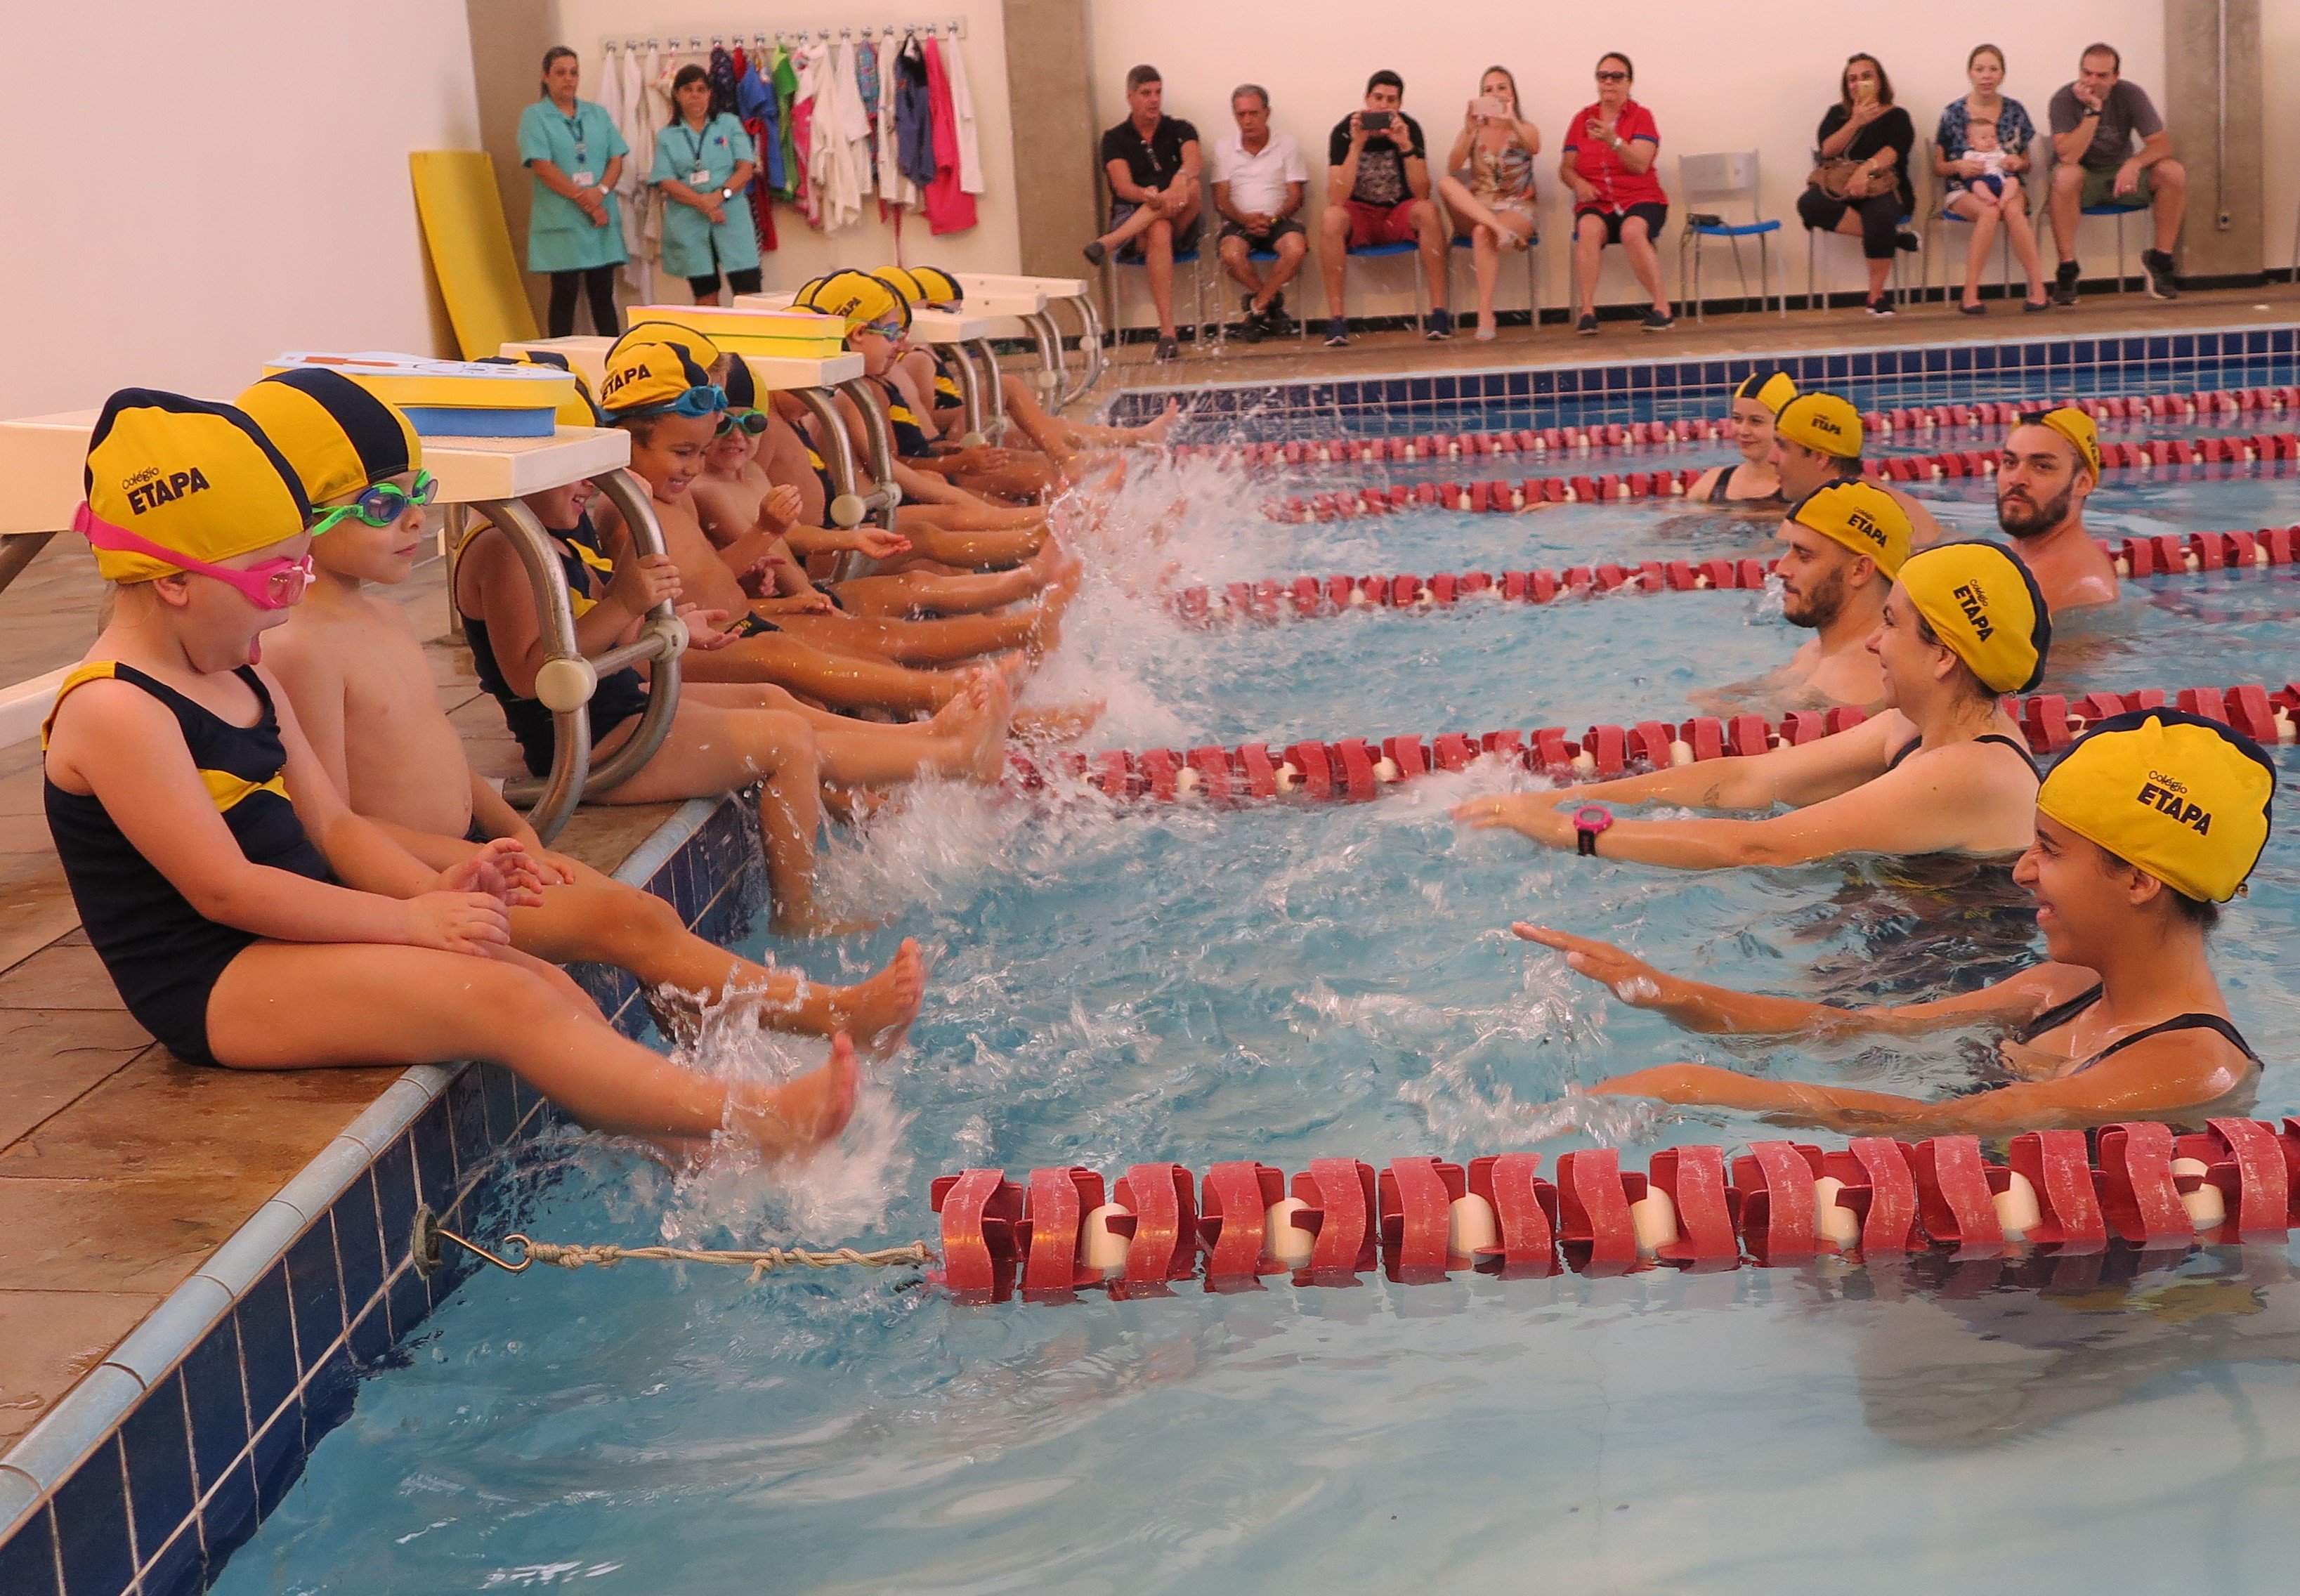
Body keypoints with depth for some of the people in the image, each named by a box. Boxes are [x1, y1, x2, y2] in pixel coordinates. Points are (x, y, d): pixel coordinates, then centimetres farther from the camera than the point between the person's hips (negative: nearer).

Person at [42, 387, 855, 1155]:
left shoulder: (242, 680, 14)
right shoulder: (115, 712, -16)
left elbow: (331, 825, 13)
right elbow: (223, 889, -20)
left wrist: (435, 888, -6)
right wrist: (409, 917, -20)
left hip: (293, 937, 10)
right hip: (215, 984, -10)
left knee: (552, 987, -4)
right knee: (503, 1001, -23)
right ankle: (750, 1123, -26)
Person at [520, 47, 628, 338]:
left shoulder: (597, 114, 13)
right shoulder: (534, 117, 0)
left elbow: (616, 159, 7)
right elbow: (542, 167, -10)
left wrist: (601, 192, -12)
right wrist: (584, 199, -14)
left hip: (603, 219, 4)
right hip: (561, 222, -4)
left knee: (603, 293, 6)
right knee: (565, 295, -1)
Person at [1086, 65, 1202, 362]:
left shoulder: (1180, 130, 13)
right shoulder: (1115, 139, 10)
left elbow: (1192, 161, -11)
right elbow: (1123, 186, -8)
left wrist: (1181, 178, -37)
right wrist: (1148, 196, -32)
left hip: (1181, 226, 1)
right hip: (1131, 220, -1)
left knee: (1190, 186, -31)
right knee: (1159, 233, -38)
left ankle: (1109, 243, -38)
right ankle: (1168, 333, -46)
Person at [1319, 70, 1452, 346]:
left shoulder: (1409, 128, -8)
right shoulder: (1344, 131, -12)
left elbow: (1422, 194, -17)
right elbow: (1337, 199, -23)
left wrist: (1405, 145, -28)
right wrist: (1356, 145, -29)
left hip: (1399, 214, 1)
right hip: (1359, 215, -1)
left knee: (1427, 211, -31)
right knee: (1330, 218, -33)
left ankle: (1439, 311, -28)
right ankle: (1336, 318, -30)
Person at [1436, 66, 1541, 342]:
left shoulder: (1526, 130, 6)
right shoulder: (1472, 132, 10)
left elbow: (1534, 148, -20)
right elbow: (1453, 168, -10)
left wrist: (1512, 121, -36)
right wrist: (1468, 132, -25)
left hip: (1517, 210, -2)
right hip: (1474, 210, 2)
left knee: (1483, 233, -37)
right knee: (1445, 183, -29)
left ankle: (1485, 317, -41)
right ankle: (1501, 230, -41)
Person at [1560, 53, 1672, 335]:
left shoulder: (1641, 117, 4)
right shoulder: (1583, 118, 13)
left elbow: (1640, 165, -11)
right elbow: (1566, 167, 12)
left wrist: (1612, 140, -26)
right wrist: (1579, 183, -11)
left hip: (1640, 198, -2)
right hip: (1596, 202, 2)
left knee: (1632, 230, -36)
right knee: (1589, 229, -34)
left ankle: (1663, 308, -26)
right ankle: (1587, 312, -35)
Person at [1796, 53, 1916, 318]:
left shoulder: (1896, 116, 11)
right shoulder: (1837, 114, 20)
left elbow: (1892, 151, -10)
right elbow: (1828, 149, 1)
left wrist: (1866, 169, -29)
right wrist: (1856, 123, -12)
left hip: (1882, 188, -2)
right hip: (1838, 188, 3)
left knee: (1881, 214, -39)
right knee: (1809, 205, -33)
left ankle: (1877, 296, -24)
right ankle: (1893, 236, -25)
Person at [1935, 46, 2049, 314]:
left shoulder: (2015, 111, 10)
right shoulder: (1953, 113, 4)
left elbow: (2027, 164, 17)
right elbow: (1938, 166, 8)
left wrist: (2020, 163, -6)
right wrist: (1958, 166, -14)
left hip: (2008, 184, 1)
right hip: (1963, 189, -1)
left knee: (2012, 211, -35)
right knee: (1989, 212, -36)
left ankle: (2038, 289, -34)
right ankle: (1971, 293, -33)